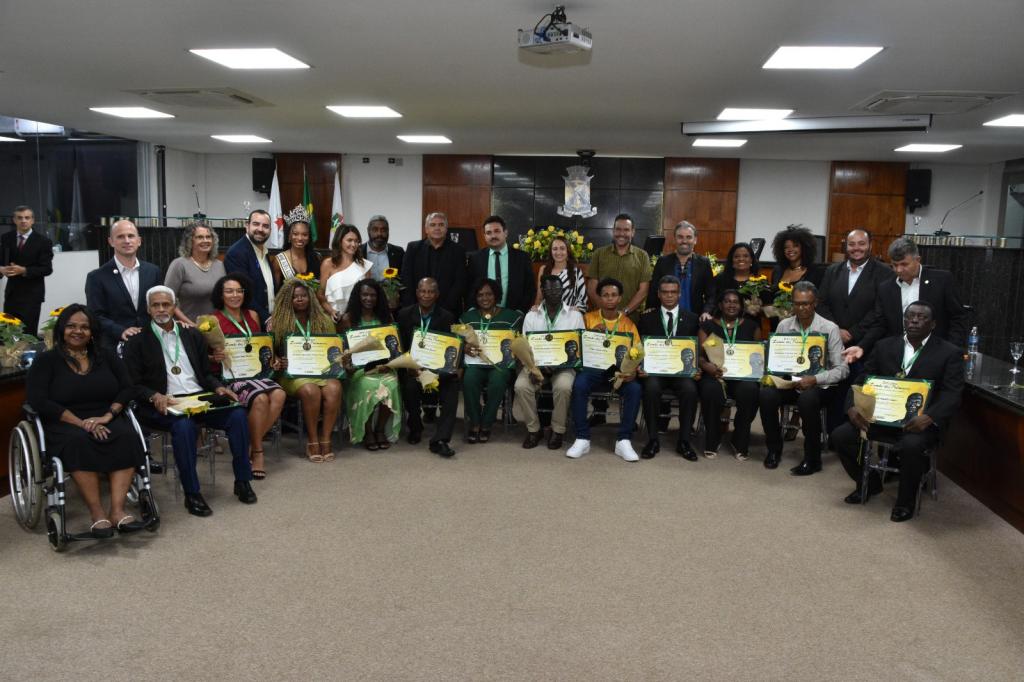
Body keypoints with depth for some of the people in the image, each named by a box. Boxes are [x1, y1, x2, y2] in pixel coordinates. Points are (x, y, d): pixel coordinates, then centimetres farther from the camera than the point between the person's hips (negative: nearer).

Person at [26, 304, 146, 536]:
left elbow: (128, 389, 6)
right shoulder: (46, 360, 5)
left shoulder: (105, 356, 14)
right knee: (78, 442, -37)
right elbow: (38, 401, -8)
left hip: (107, 419, 2)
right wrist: (81, 422, -19)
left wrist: (108, 415, -14)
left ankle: (117, 509, -35)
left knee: (127, 437, -31)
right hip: (64, 424, -2)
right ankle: (97, 512, -34)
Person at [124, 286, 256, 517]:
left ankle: (242, 481, -10)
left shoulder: (192, 335, 20)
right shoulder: (137, 342, 7)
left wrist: (218, 387, -2)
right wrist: (155, 396, -19)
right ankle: (192, 494, -24)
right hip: (165, 404, -4)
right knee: (184, 426, -37)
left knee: (238, 414, -23)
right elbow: (133, 384, 1)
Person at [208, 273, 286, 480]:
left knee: (278, 394, -25)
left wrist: (273, 360, 5)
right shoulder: (214, 320, -1)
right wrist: (215, 357, -25)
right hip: (228, 375, -5)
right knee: (260, 398, -31)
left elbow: (263, 346, 24)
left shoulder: (252, 315, 14)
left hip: (255, 372, 5)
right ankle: (256, 452, -12)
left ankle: (252, 445, -11)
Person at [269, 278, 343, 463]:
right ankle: (312, 440, -19)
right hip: (292, 373, -2)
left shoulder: (324, 321, 15)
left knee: (334, 389, -31)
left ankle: (325, 439, -23)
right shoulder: (277, 322, 8)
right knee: (310, 391, -35)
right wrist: (280, 363, -14)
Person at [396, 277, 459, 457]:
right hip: (411, 365, 0)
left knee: (452, 382, -31)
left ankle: (440, 439, -29)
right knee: (410, 385, -32)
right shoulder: (405, 314, 6)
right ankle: (415, 428, 0)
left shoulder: (447, 317, 4)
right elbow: (399, 346, 4)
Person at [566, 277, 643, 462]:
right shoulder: (588, 318, 7)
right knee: (579, 385, -32)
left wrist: (633, 370, -19)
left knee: (635, 389, -30)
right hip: (594, 367, 0)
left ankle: (623, 440, -19)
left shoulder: (628, 323, 8)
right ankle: (582, 439, -21)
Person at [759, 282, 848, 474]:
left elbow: (842, 369, -5)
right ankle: (774, 448, -4)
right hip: (787, 382, 3)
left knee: (807, 399, -36)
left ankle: (812, 458, -17)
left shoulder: (829, 329, -3)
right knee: (766, 394, -28)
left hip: (816, 386, -3)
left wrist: (815, 379, -19)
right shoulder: (783, 326, 6)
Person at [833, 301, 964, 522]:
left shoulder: (950, 353, 1)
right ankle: (869, 483, 12)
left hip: (920, 421, -4)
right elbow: (862, 380, 9)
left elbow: (952, 395, -9)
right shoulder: (884, 346, 11)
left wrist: (929, 417, -28)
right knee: (841, 435, -15)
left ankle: (906, 500, -8)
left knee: (912, 446, -36)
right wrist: (852, 407, -12)